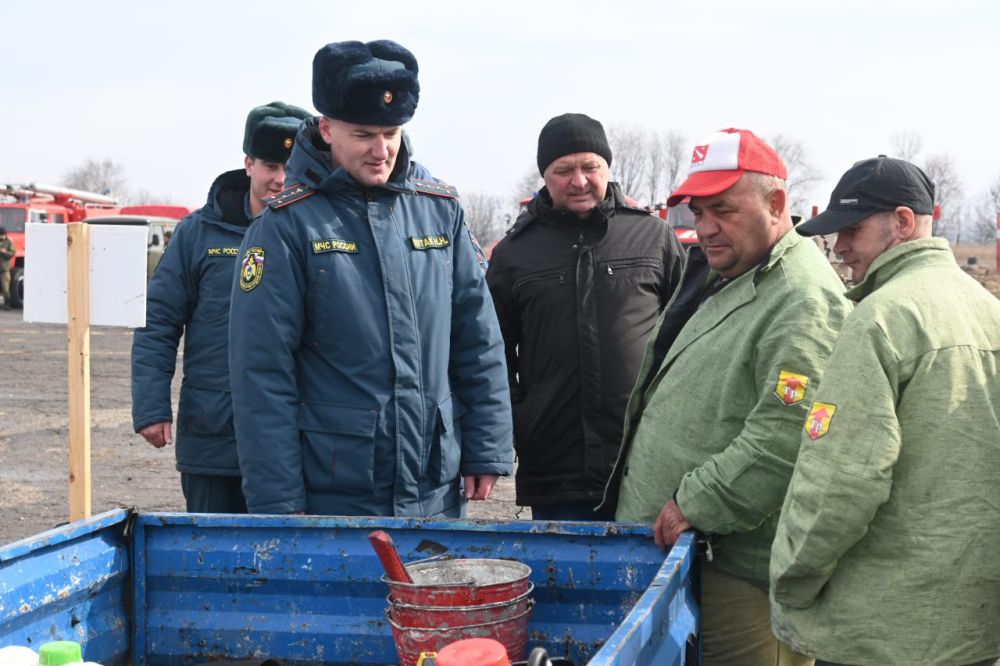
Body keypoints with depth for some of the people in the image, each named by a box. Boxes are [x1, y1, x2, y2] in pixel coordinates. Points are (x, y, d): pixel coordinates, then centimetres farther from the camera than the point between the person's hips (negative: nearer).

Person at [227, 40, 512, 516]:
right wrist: (278, 506, -12)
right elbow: (263, 374, -9)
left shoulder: (440, 210, 5)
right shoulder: (287, 226, -7)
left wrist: (487, 453, 3)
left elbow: (479, 344, 9)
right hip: (332, 500, -4)